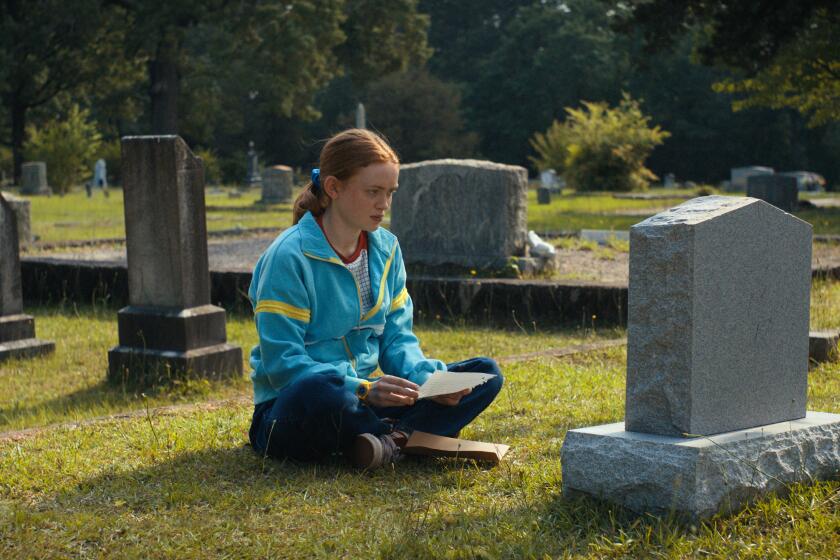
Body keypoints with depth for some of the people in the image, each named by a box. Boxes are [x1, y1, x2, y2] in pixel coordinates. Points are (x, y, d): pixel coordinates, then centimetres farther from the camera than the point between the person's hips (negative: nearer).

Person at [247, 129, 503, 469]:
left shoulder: (385, 248, 8)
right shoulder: (289, 257, -15)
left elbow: (397, 337, 9)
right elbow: (282, 363, -19)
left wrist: (429, 379, -13)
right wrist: (363, 389, -31)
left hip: (367, 400, 7)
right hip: (290, 412, -7)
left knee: (486, 374, -4)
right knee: (317, 391, -44)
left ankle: (389, 437, -25)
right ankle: (401, 435, -15)